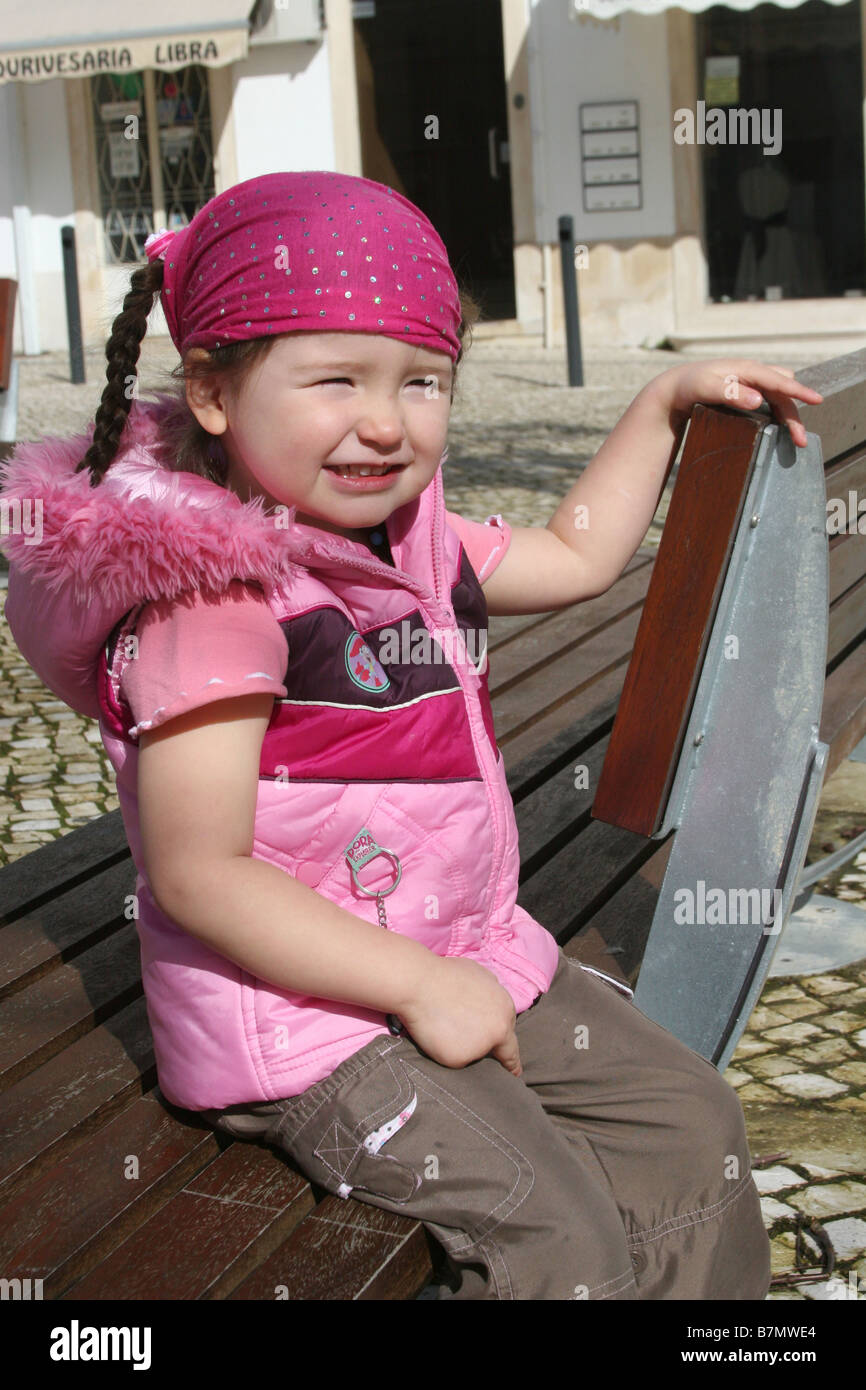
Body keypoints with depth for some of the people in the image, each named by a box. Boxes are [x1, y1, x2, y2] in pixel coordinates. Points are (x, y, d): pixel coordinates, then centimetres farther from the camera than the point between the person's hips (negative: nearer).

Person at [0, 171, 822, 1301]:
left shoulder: (411, 540, 6)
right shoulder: (215, 594, -22)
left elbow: (577, 555, 26)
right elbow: (199, 877, -24)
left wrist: (665, 402, 22)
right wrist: (418, 985, -22)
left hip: (466, 963, 9)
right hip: (302, 1009, -9)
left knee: (692, 1115, 9)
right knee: (561, 1240, -18)